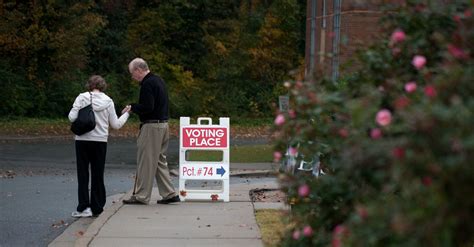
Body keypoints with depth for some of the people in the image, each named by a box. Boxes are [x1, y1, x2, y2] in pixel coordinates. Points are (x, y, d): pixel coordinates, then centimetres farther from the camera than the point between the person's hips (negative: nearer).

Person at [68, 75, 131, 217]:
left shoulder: (82, 98, -4)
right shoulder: (108, 101, 1)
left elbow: (72, 118, -12)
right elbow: (116, 125, 5)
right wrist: (125, 114, 21)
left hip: (82, 140, -2)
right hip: (100, 141, 2)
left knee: (83, 174, 4)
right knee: (97, 175, 11)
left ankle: (84, 208, -3)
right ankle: (96, 208, 14)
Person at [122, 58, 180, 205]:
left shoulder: (147, 84, -14)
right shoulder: (158, 80, 17)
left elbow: (147, 107, -22)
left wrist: (132, 108, -8)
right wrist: (135, 108, 16)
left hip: (151, 126, -10)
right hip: (164, 124, 10)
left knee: (145, 162, -4)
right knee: (160, 161, 14)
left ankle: (141, 196, 0)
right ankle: (169, 194, 13)